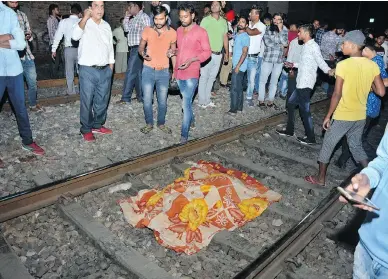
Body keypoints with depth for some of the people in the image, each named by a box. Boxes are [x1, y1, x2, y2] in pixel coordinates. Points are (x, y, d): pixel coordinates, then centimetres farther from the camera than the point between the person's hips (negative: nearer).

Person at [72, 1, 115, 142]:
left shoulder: (106, 25, 12)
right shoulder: (84, 23, -6)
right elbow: (75, 36, -27)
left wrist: (111, 66, 15)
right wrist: (85, 18, -33)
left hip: (105, 70, 6)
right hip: (88, 71, -5)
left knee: (102, 101, 14)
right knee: (87, 102, 4)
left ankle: (97, 125, 30)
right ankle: (86, 129, 17)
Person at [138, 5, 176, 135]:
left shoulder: (172, 33, -2)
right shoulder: (147, 30, -4)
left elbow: (173, 53, 8)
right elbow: (140, 47, 5)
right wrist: (143, 54, -17)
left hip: (164, 72, 0)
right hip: (148, 70, 0)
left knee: (162, 101, 7)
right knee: (147, 100, 3)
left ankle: (161, 123, 27)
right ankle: (149, 123, 22)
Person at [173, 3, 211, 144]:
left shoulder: (201, 32, -9)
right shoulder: (179, 30, 10)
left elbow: (207, 52, -8)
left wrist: (191, 60, -20)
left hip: (191, 74, -6)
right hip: (178, 72, 6)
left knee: (186, 103, -8)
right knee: (186, 100, 20)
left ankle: (184, 134, 0)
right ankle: (191, 119, 43)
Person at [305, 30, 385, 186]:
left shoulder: (343, 65, -18)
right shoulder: (373, 65, -2)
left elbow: (337, 94, -19)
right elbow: (381, 92, -2)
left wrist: (328, 116, -9)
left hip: (342, 116, -5)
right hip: (361, 116, 6)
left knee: (328, 145, 11)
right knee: (356, 146, 24)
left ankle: (320, 178, 23)